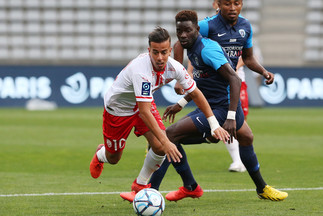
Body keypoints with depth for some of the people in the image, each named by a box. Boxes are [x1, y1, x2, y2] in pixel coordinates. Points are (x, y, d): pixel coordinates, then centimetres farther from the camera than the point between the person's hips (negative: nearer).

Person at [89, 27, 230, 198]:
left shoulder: (174, 67, -21)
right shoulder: (141, 70, -41)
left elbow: (195, 93, -5)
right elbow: (144, 112, -42)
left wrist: (214, 124, -9)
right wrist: (166, 141, -46)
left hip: (144, 103, 5)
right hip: (117, 108, -5)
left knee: (160, 147, -15)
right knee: (113, 158, 9)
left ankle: (140, 184, 11)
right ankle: (100, 154, 48)